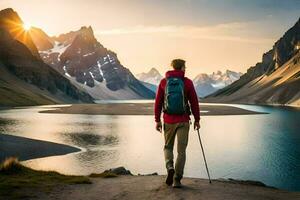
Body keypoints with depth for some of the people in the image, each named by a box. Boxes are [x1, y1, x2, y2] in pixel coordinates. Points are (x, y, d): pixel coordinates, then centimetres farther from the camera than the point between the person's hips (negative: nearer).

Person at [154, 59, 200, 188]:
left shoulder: (163, 82, 1)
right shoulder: (187, 82, -3)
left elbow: (158, 102, 1)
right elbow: (194, 102, -3)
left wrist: (157, 120, 7)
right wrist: (197, 120, 6)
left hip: (168, 121, 1)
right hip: (183, 121, -1)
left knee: (168, 147, 19)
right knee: (181, 151, 7)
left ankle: (170, 168, -6)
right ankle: (177, 180, 7)